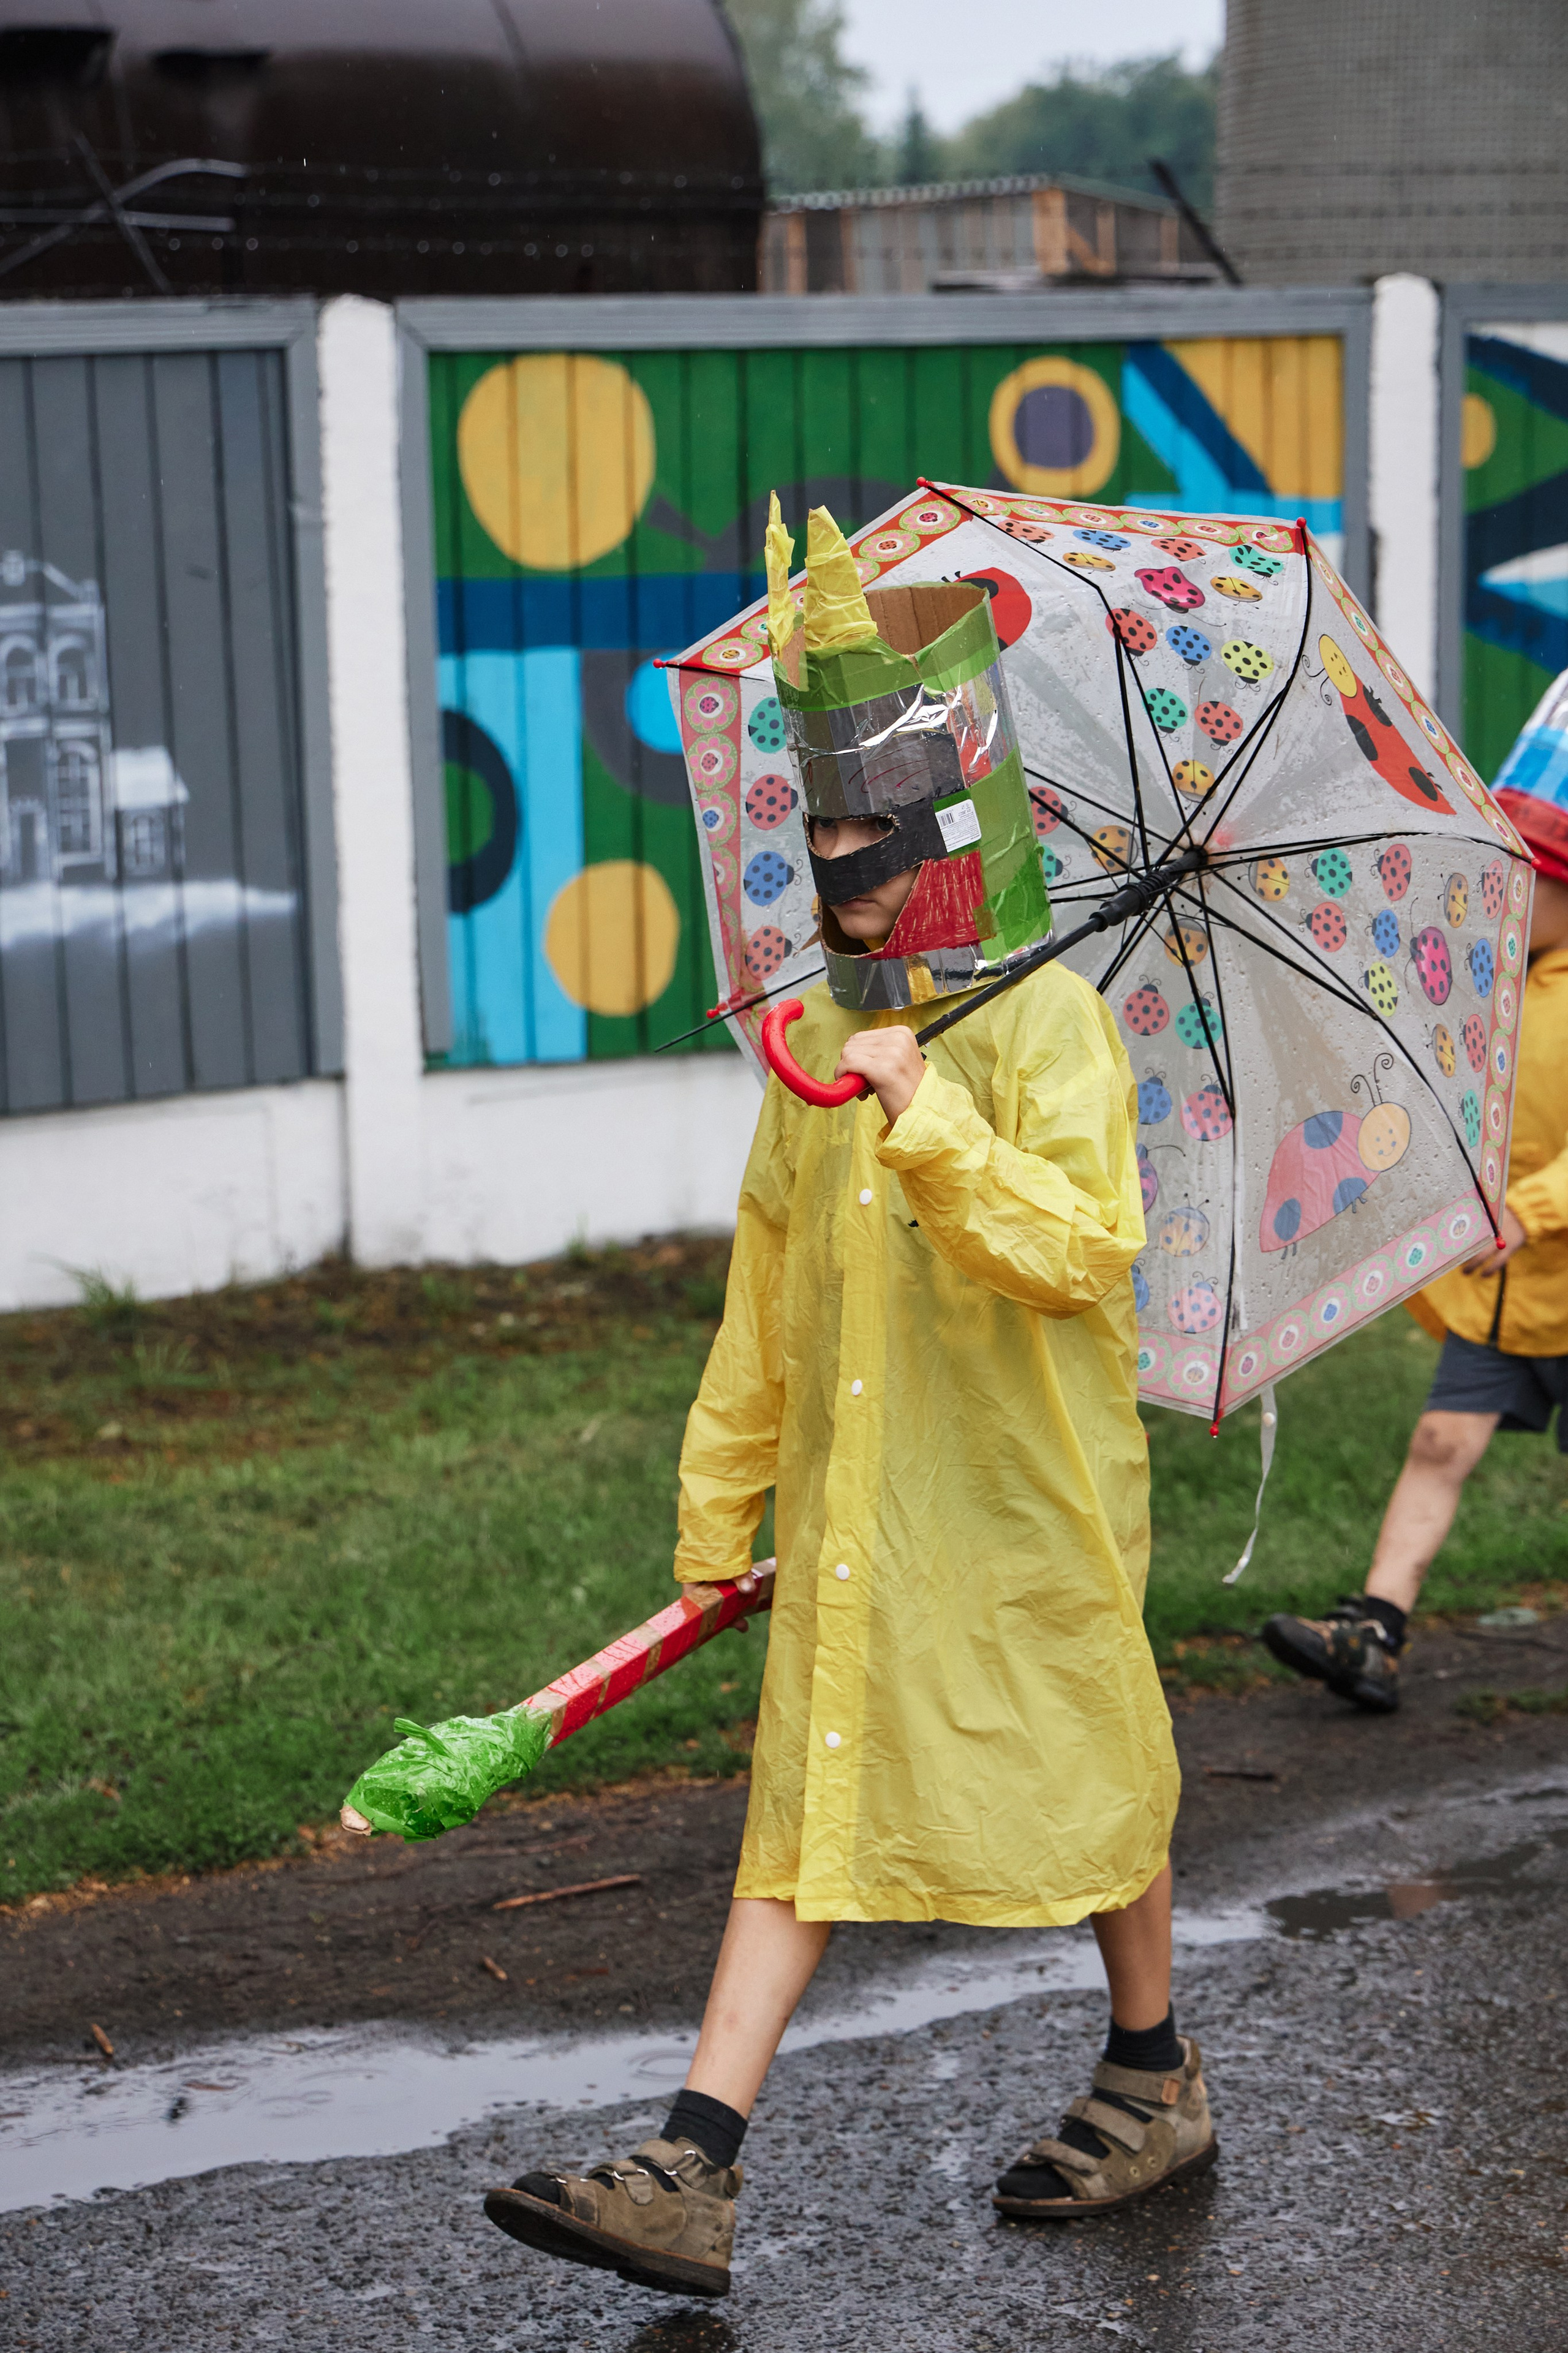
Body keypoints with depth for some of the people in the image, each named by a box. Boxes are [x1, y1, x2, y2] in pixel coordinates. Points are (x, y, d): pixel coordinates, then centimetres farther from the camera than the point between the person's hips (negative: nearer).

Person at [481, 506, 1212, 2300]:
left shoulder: (1047, 1021, -11)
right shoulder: (824, 1032, 9)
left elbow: (1083, 1246, -24)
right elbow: (768, 1279, 16)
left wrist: (927, 1115, -31)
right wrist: (718, 1493, 18)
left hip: (1027, 1501, -6)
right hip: (853, 1504, 6)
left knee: (1091, 1780, 10)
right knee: (803, 1810, 3)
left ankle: (1157, 2082, 33)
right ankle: (693, 2176, 0)